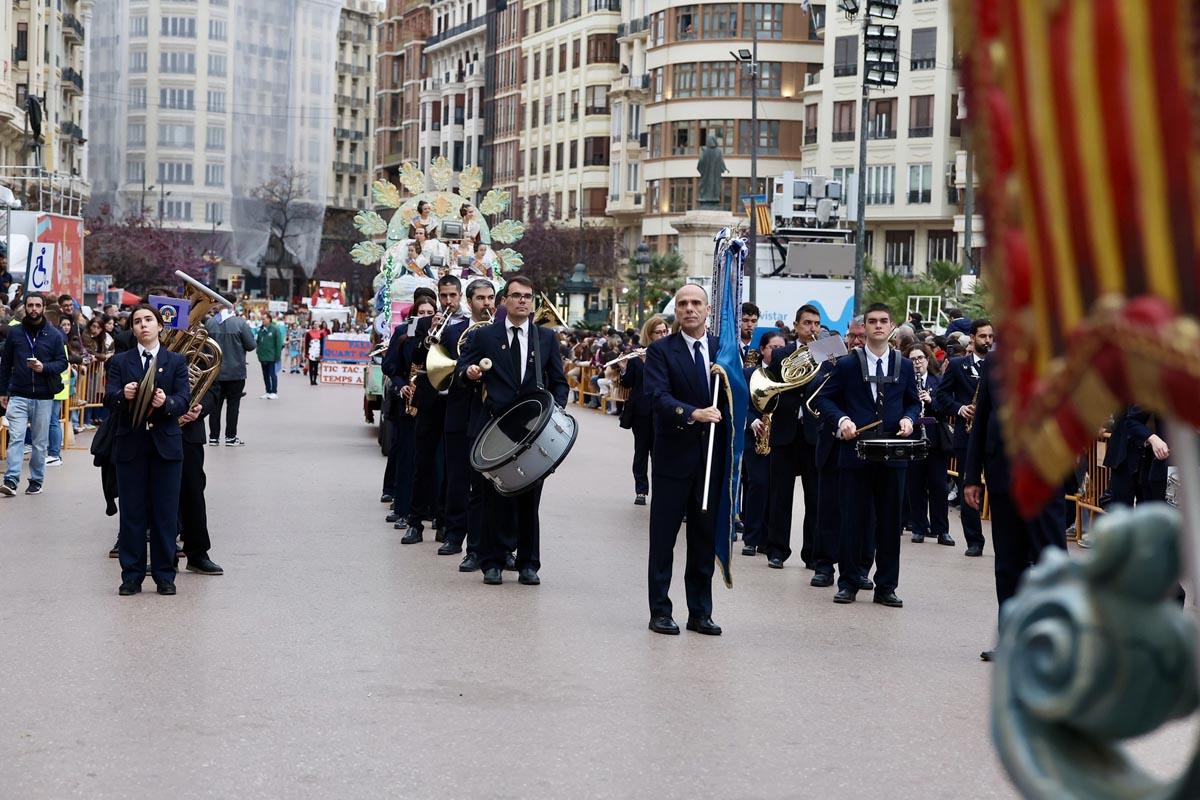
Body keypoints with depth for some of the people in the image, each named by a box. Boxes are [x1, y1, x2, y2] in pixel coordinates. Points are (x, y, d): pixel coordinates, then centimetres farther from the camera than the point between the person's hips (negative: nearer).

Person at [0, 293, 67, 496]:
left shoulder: (54, 335, 2)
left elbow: (62, 363, 1)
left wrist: (44, 367, -18)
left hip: (43, 397, 0)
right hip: (18, 395, 0)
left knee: (40, 441, 7)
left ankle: (36, 481, 17)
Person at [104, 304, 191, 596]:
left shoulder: (177, 361, 7)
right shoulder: (120, 362, 9)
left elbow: (182, 402, -4)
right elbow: (109, 400, -4)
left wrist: (167, 402, -26)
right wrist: (123, 395, -26)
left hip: (166, 444, 0)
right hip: (130, 445, 0)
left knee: (165, 514, 2)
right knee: (132, 513, 3)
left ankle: (165, 576, 9)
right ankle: (132, 576, 8)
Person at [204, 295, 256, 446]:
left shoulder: (209, 323, -4)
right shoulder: (240, 323, -13)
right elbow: (251, 345, -10)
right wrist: (249, 331, 8)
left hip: (215, 372, 3)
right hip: (235, 372, -3)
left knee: (216, 403, 10)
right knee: (233, 404, 4)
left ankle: (214, 436, 11)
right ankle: (230, 437, 5)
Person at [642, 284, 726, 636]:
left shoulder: (724, 349, 9)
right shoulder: (661, 350, -4)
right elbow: (658, 396, -17)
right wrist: (693, 414, -32)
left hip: (712, 456, 4)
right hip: (673, 456, -3)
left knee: (705, 537, 9)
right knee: (663, 537, 3)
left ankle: (700, 613, 16)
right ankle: (660, 611, 10)